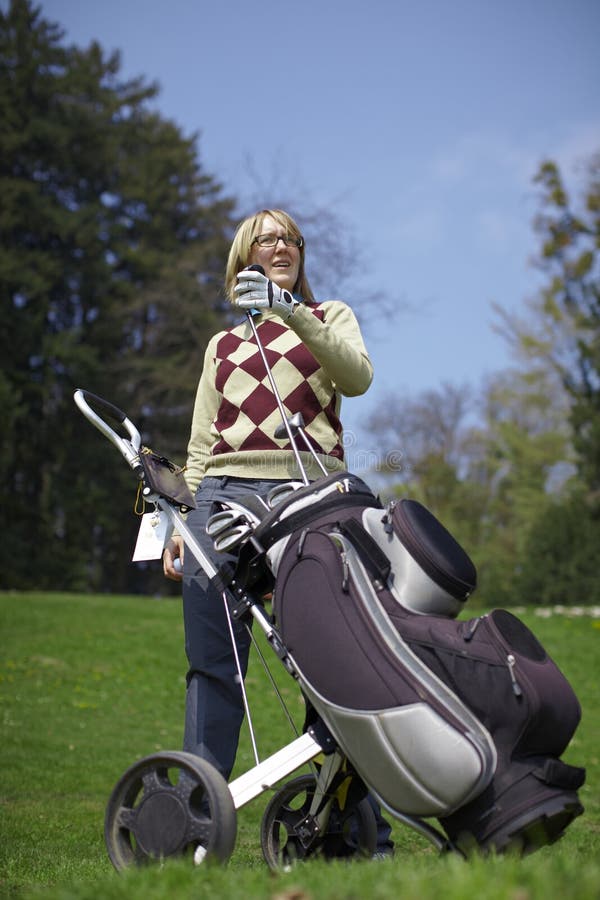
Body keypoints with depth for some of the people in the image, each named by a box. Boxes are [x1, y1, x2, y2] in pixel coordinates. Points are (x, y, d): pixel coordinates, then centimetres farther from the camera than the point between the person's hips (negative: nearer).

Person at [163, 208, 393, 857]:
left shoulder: (329, 316, 19)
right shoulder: (222, 346, 25)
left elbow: (357, 377, -3)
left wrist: (292, 313, -12)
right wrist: (178, 522, 8)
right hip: (225, 497, 3)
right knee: (212, 667, -1)